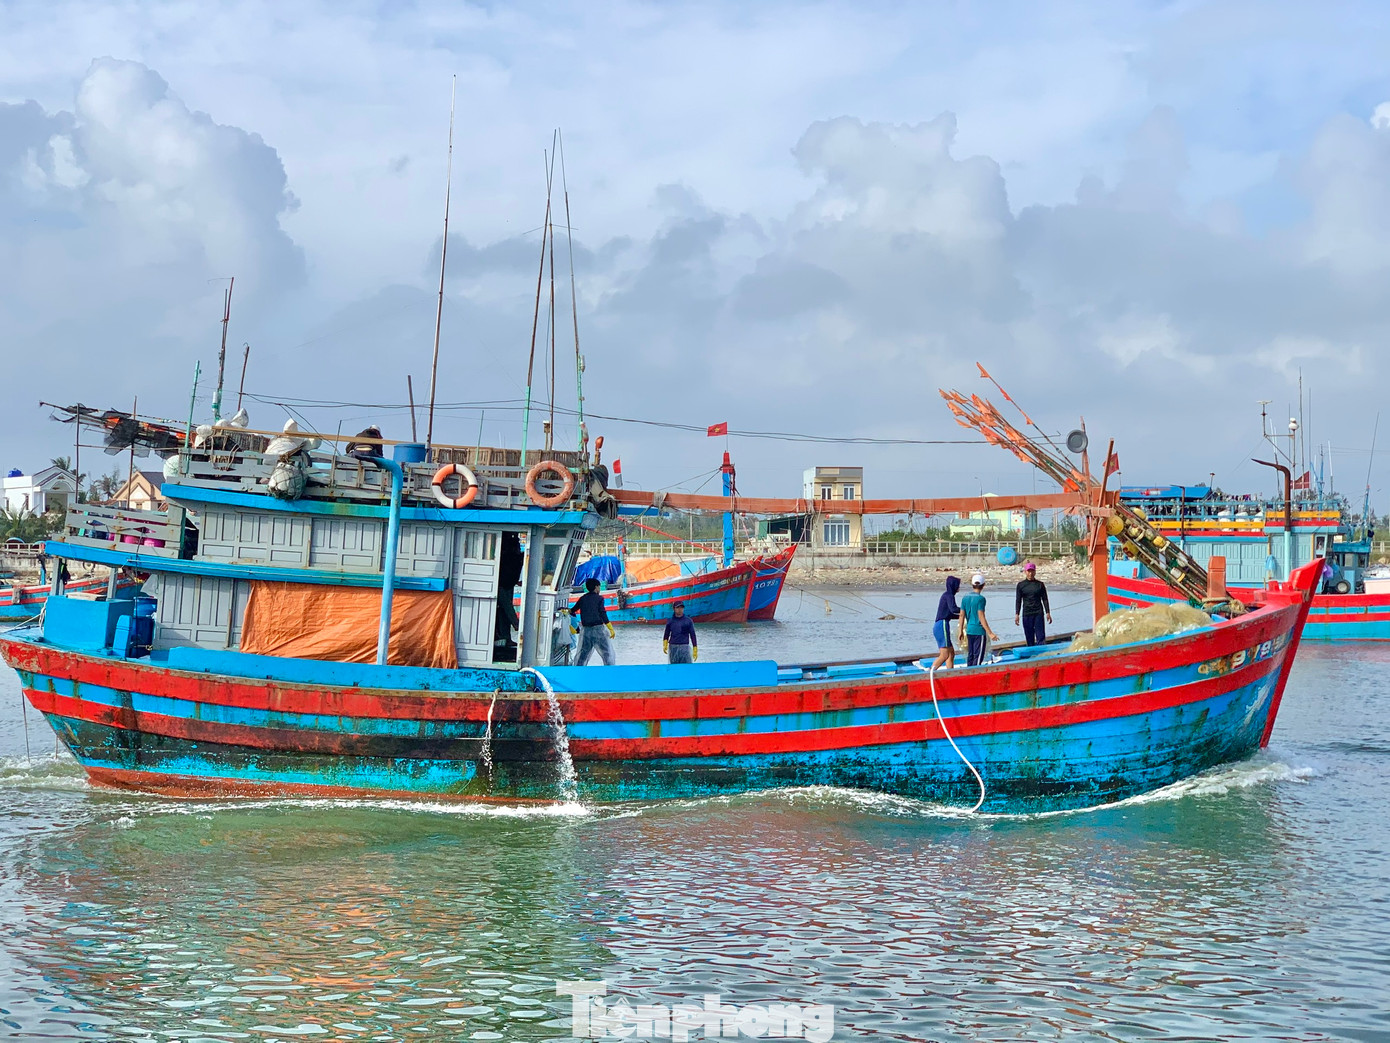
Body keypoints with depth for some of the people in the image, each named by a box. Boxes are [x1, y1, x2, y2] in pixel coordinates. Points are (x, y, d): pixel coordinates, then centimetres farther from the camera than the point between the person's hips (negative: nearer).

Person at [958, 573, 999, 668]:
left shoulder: (965, 598, 5)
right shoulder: (980, 598, -14)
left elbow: (962, 615, 8)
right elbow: (981, 618, -17)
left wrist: (961, 631, 17)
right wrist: (990, 633, -14)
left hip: (969, 630, 6)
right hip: (979, 631, -6)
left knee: (970, 655, 13)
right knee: (978, 656, -2)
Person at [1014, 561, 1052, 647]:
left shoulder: (1040, 584, 3)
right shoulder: (1021, 585, 3)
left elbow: (1045, 599, 5)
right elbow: (1018, 601, 4)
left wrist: (1048, 613, -1)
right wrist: (1017, 614, -2)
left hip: (1038, 613, 0)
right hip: (1026, 614, 0)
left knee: (1041, 636, -6)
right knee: (1029, 637, 4)